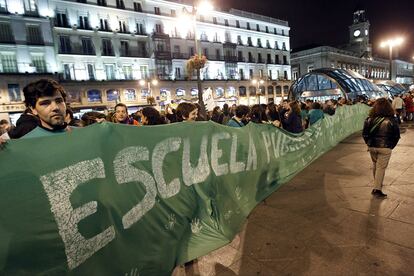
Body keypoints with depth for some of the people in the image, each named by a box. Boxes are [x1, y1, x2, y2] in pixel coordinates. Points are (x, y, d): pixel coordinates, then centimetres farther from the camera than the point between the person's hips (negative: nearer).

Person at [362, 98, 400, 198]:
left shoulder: (369, 119, -5)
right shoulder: (392, 120, -10)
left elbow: (365, 134, -1)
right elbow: (396, 136, -4)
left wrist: (369, 143, 12)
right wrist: (391, 146, 9)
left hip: (372, 146, 3)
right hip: (385, 148, -3)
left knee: (375, 164, 22)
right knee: (381, 167, 4)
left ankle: (377, 183, 39)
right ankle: (377, 189, 5)